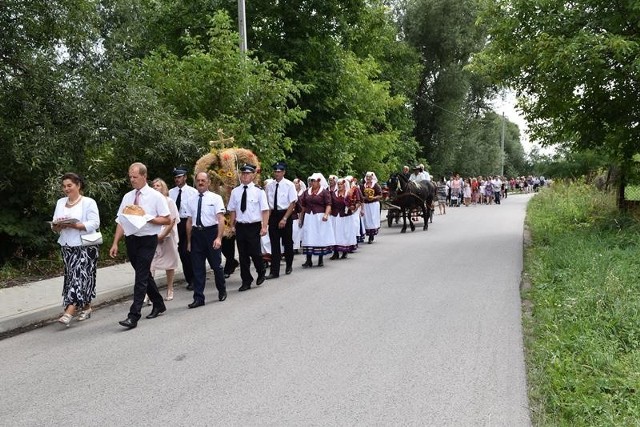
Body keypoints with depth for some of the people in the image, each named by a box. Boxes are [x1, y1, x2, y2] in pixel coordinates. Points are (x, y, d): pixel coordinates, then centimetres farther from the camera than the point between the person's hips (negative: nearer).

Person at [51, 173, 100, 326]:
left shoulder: (88, 202, -5)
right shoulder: (60, 202, 13)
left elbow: (94, 224, -15)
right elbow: (54, 227, 13)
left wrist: (74, 225, -23)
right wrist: (58, 225, -10)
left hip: (85, 246, -6)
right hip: (67, 246, 6)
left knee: (79, 276, -11)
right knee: (72, 276, 9)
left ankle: (69, 312, -17)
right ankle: (86, 307, 21)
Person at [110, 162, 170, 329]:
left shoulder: (156, 196, -4)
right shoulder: (127, 197, 9)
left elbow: (167, 220, -6)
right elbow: (121, 221, 8)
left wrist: (147, 218, -19)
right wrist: (115, 243, 2)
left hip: (147, 241, -6)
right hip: (131, 239, 6)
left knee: (141, 277, -9)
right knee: (144, 275, 15)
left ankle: (133, 316, -9)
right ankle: (158, 305, 32)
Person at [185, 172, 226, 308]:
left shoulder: (215, 198, -3)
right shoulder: (191, 201, 9)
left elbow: (221, 219, -9)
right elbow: (189, 221, 12)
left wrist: (219, 238, -20)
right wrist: (189, 241, 10)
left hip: (211, 232, -3)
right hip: (196, 234, 3)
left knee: (216, 265, 9)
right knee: (197, 268, 3)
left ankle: (222, 291, 31)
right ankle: (198, 298, 9)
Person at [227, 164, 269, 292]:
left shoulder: (259, 191, -5)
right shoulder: (235, 191, 6)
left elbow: (265, 210, -7)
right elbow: (232, 210, 11)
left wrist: (264, 227, -13)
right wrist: (232, 225, 6)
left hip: (254, 227, -4)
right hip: (240, 227, 4)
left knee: (255, 253, -3)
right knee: (243, 255, 8)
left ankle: (261, 273, 27)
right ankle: (246, 281, 20)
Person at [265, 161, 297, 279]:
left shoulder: (289, 185, -8)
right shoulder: (269, 186, 3)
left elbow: (292, 203, -10)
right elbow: (267, 203, 10)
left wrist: (284, 219, -17)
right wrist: (267, 217, -2)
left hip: (286, 214, -3)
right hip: (273, 215, 3)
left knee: (287, 242, 11)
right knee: (274, 243, 1)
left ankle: (289, 266, 32)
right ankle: (274, 271, 3)